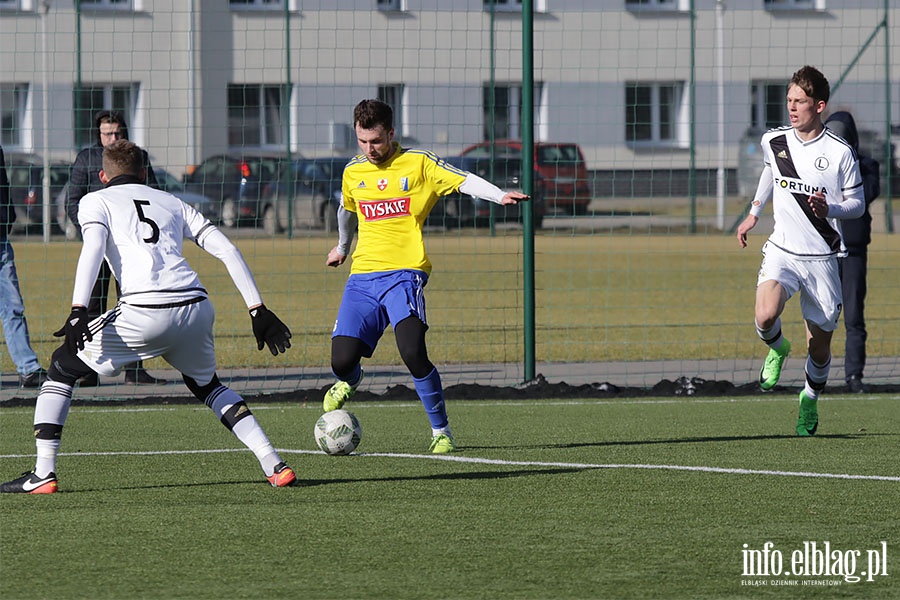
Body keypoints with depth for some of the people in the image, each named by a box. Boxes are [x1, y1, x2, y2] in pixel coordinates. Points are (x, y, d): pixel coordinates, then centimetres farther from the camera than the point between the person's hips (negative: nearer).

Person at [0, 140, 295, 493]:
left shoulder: (95, 201, 18)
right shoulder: (172, 203, 29)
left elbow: (93, 247, -4)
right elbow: (228, 251, 19)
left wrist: (78, 311, -14)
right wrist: (257, 310, 18)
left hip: (145, 312, -4)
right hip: (196, 308, 4)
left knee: (63, 366, 15)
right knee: (207, 385, 31)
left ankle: (43, 474, 6)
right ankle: (275, 466, 18)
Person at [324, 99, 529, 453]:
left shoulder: (418, 164, 0)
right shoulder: (353, 171, 13)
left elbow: (463, 181, -9)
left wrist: (500, 196, -27)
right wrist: (342, 246, 49)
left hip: (404, 274, -4)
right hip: (363, 276, 4)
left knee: (413, 353, -24)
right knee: (342, 359, -9)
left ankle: (441, 431, -7)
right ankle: (349, 383, 31)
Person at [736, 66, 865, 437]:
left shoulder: (840, 153, -9)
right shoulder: (773, 141, 2)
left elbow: (857, 204, 0)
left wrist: (829, 209, -20)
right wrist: (754, 212, 31)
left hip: (822, 259, -2)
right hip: (782, 250, 2)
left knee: (818, 348, 5)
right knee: (766, 316, -26)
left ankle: (809, 400, 34)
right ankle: (777, 350, 9)